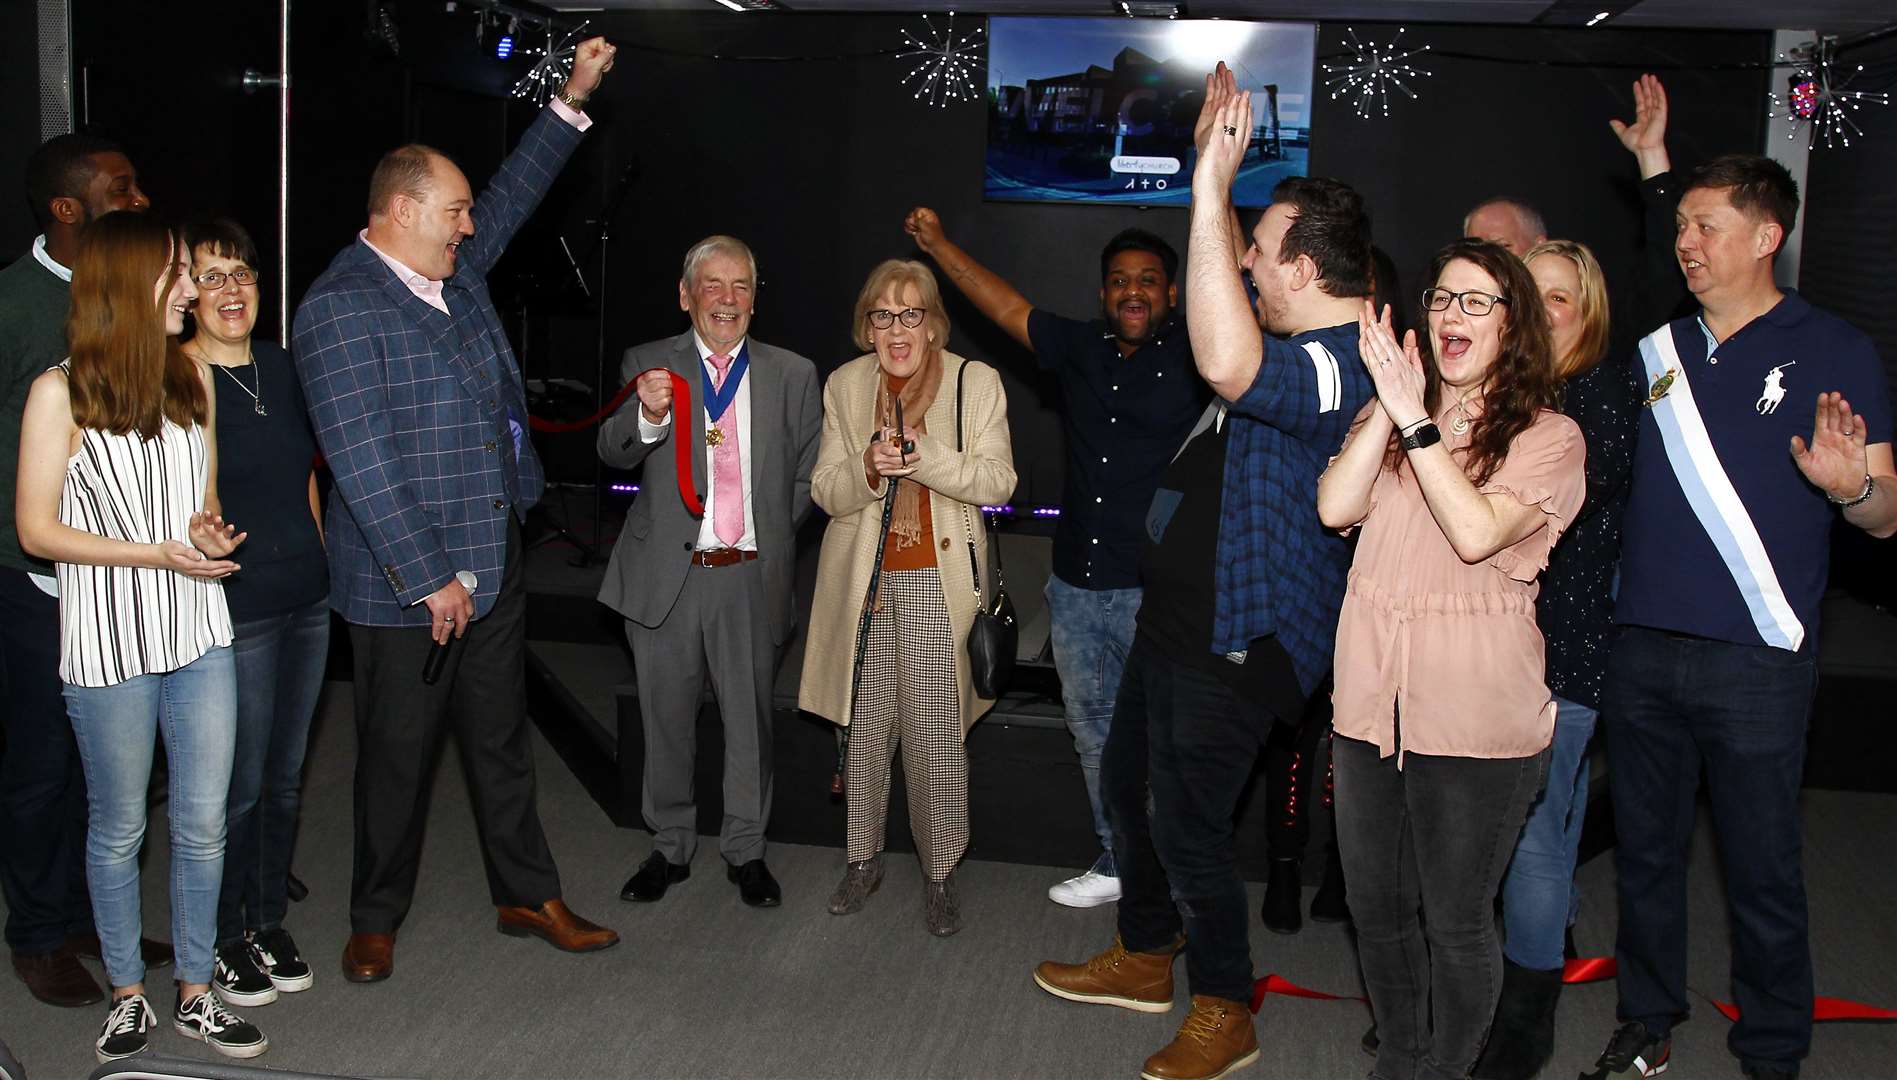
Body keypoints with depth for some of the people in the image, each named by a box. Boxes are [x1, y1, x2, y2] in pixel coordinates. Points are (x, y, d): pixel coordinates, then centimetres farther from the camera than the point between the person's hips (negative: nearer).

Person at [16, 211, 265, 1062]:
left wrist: (210, 530, -6)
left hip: (199, 635, 4)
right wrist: (156, 554, -18)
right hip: (110, 642, -4)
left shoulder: (193, 378, 6)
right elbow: (37, 531, -9)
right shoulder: (60, 392, -9)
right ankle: (128, 997, 28)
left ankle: (196, 995, 24)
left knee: (202, 825, 9)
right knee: (118, 828, 11)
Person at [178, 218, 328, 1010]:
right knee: (238, 785, 2)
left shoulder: (281, 368, 8)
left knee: (285, 775, 15)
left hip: (307, 599, 6)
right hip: (233, 609, -6)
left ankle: (269, 921, 30)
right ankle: (223, 938, 21)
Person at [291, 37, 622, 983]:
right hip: (405, 585, -7)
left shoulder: (454, 271, 8)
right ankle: (375, 920, 27)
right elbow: (362, 462, -21)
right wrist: (430, 579, -20)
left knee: (503, 743, 17)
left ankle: (528, 897, 30)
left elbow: (513, 196, 25)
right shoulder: (341, 307, -17)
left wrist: (571, 101, 21)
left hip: (491, 567, 8)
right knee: (397, 757, 8)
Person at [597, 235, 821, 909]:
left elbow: (808, 475, 10)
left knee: (750, 719, 10)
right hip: (667, 574, 0)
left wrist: (774, 537, 0)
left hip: (751, 576, 1)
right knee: (666, 719, 12)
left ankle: (745, 850, 26)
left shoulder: (793, 374, 4)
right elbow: (613, 453, -13)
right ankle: (670, 847, 29)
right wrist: (648, 415, -33)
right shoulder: (649, 365, 0)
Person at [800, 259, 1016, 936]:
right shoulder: (844, 385, 6)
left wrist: (926, 459, -22)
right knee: (864, 727, 8)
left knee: (938, 735, -3)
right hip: (864, 580, 2)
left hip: (939, 582, -2)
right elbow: (826, 492, 4)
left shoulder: (976, 382, -1)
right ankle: (863, 859, 25)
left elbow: (998, 480, -6)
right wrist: (868, 470, -18)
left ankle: (940, 873, 12)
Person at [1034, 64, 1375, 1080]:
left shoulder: (1340, 366, -25)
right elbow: (1231, 294, 27)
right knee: (1128, 785, 21)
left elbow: (1228, 366, -46)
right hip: (1176, 616, 11)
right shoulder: (1302, 339, 8)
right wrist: (1213, 162, 16)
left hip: (1237, 642, -11)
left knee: (1187, 823, -2)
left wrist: (1211, 192, -42)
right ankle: (1144, 958, 40)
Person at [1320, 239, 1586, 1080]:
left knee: (1455, 922, 7)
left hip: (1475, 714, -5)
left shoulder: (1547, 437, -3)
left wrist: (1416, 420, -18)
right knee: (1375, 907, 16)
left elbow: (1476, 531, -19)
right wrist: (1389, 406, -10)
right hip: (1373, 698, 5)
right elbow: (1335, 507, -6)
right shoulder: (1390, 417, 11)